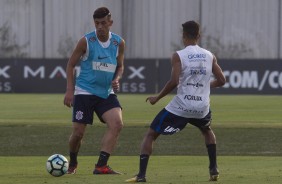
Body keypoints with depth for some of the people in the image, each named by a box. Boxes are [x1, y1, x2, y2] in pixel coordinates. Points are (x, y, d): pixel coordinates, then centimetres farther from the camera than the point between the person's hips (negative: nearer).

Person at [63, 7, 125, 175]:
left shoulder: (119, 43, 1)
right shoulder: (86, 41, -9)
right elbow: (71, 64, 0)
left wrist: (116, 79, -5)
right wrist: (70, 90, -7)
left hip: (106, 93, 3)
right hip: (84, 91, -3)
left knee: (117, 124, -20)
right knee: (78, 133, -3)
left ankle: (101, 166, -18)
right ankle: (72, 163, 27)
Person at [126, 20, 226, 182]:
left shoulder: (178, 56, -7)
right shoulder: (210, 56, 6)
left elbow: (174, 81, -18)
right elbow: (221, 80, 10)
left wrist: (157, 98, -5)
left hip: (180, 108, -4)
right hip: (202, 108, 4)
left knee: (151, 135, 9)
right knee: (207, 131, 37)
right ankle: (214, 170, 28)